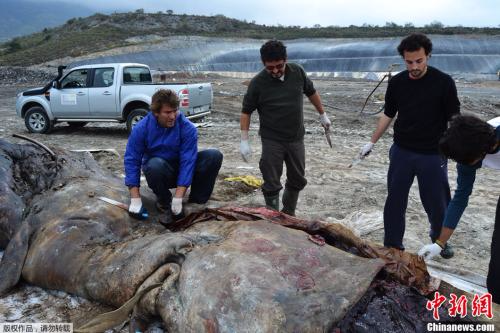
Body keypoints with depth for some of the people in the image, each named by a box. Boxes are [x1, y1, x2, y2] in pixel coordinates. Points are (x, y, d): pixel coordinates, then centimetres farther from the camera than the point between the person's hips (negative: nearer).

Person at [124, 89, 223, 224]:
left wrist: (178, 199, -28)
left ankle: (196, 202, -11)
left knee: (214, 156, -22)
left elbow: (188, 161, -23)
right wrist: (135, 199, -21)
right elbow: (131, 160, -14)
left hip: (182, 171, 1)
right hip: (159, 172, -1)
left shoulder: (187, 127, -19)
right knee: (155, 164, -38)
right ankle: (164, 203, -9)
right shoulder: (141, 128, -15)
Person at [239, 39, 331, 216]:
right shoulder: (258, 82, -13)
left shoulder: (297, 72, -5)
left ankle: (289, 214, 34)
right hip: (272, 141, -4)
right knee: (272, 184, -1)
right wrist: (244, 140, -11)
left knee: (297, 180, 14)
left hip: (296, 138, 4)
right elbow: (246, 111, -6)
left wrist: (323, 115, 19)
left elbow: (311, 92, 12)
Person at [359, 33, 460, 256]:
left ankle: (440, 239, 36)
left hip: (433, 154, -2)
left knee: (436, 203, 9)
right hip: (402, 152, 3)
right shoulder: (397, 82, 0)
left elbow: (454, 118, -5)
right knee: (395, 200, 6)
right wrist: (372, 142, 10)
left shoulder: (443, 82, -9)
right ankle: (393, 245, 20)